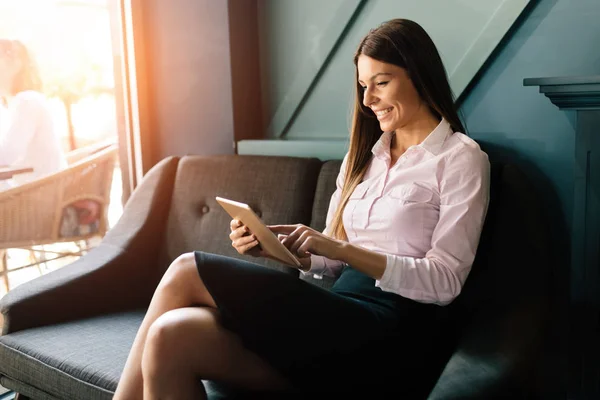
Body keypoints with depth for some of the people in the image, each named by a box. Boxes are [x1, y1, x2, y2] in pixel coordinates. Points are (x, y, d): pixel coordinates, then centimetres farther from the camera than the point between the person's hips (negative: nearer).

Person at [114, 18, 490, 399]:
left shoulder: (461, 158, 0)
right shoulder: (365, 154, 19)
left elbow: (445, 280, -9)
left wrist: (341, 248, -19)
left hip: (388, 335, -6)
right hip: (342, 317, 6)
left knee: (186, 273, -16)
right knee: (171, 335, -20)